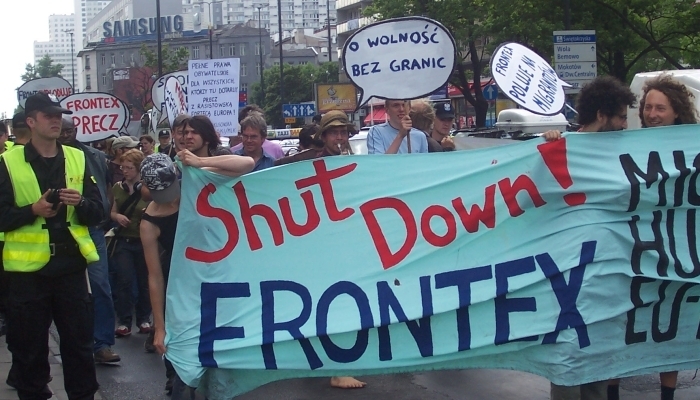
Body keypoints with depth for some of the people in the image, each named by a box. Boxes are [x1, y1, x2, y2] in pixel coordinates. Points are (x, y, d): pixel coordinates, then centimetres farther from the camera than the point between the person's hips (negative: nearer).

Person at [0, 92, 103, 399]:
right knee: (29, 348, 7)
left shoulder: (77, 159, 8)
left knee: (79, 343, 9)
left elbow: (97, 214, 7)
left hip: (71, 265, 2)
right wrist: (33, 210, -19)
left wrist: (80, 203, -13)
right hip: (28, 269, -2)